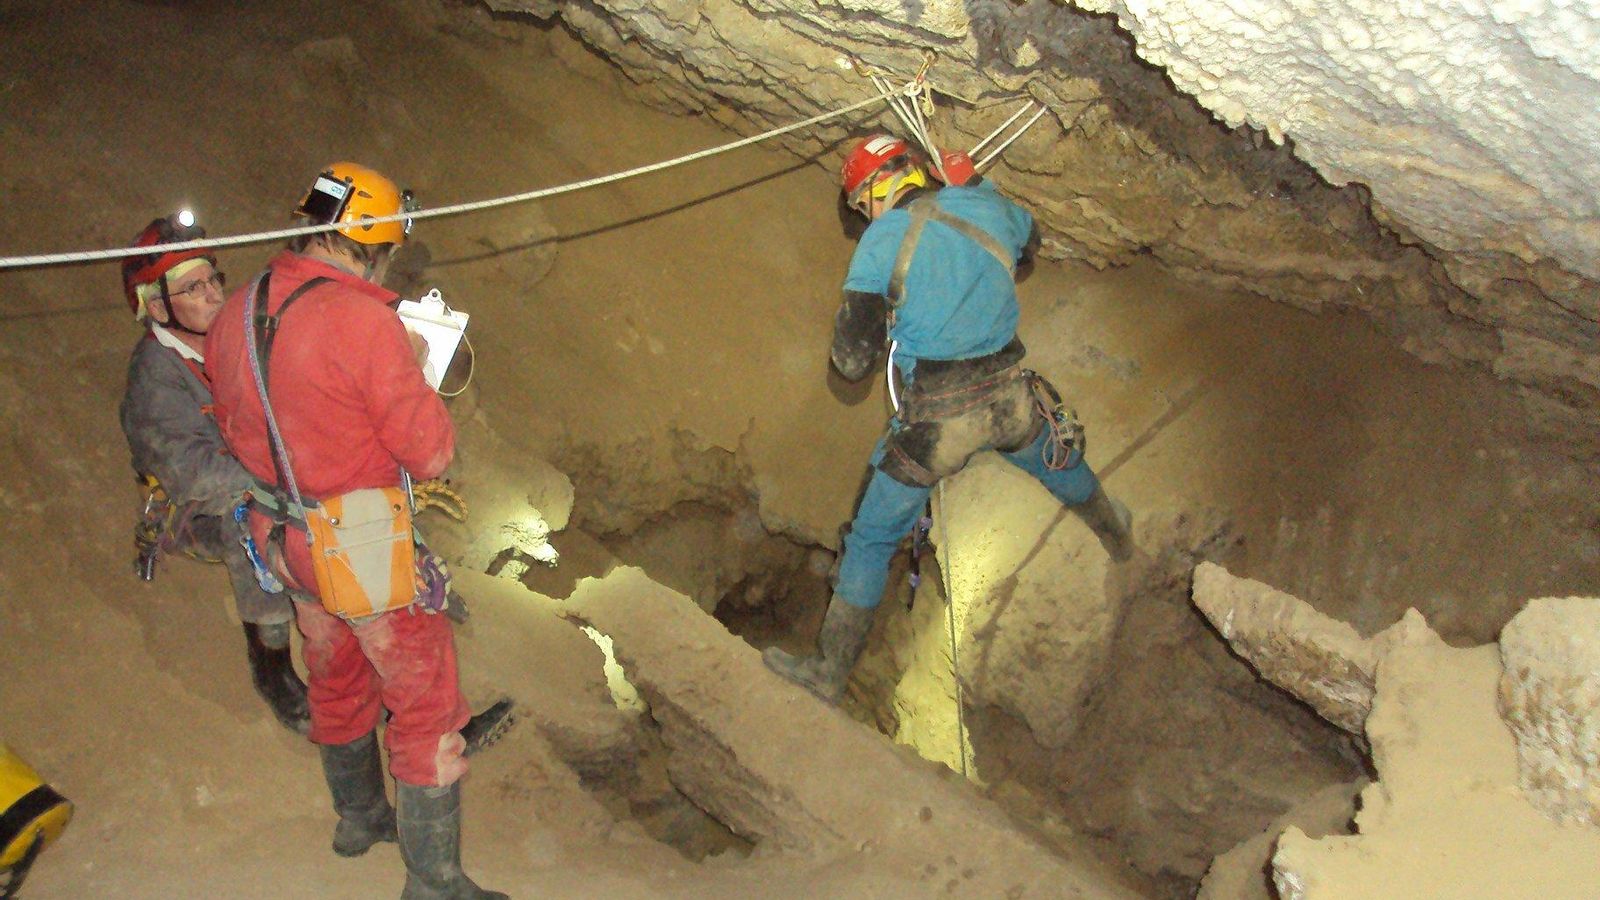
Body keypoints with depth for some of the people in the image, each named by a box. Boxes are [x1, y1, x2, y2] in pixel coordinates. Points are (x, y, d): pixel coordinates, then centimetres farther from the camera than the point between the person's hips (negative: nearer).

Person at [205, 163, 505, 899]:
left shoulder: (236, 313, 0)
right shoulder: (363, 319, -23)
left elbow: (235, 429, 13)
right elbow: (431, 453, -19)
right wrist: (418, 384, -3)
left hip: (280, 535, 8)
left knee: (337, 678, 27)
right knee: (427, 702, 6)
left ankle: (358, 818, 48)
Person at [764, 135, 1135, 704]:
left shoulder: (883, 239, -8)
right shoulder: (984, 205, 5)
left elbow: (851, 362, -10)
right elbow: (1029, 240, 32)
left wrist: (879, 325, 10)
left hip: (936, 418, -5)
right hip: (1011, 400, 5)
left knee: (871, 541, 10)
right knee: (1063, 467, 37)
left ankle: (830, 673, 17)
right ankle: (1119, 538, 65)